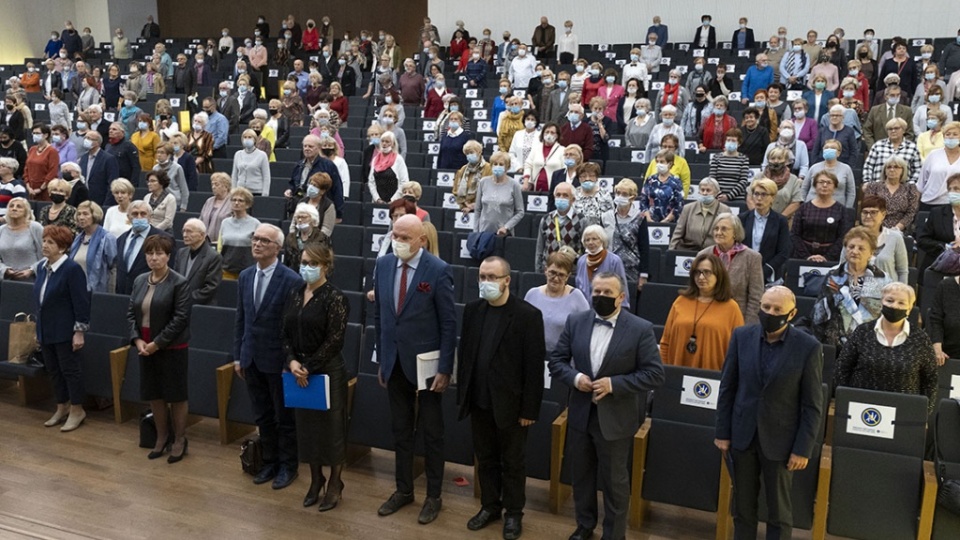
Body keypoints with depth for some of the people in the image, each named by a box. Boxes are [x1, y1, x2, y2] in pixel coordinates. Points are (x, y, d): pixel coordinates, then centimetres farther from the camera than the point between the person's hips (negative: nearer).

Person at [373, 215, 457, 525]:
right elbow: (379, 316, 8)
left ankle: (433, 496, 25)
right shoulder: (383, 264, 1)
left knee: (431, 432, 11)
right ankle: (403, 490, 33)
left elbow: (449, 324, -12)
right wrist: (382, 359, 8)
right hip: (395, 363, 5)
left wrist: (445, 369, -14)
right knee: (401, 430, 17)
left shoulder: (438, 271, -15)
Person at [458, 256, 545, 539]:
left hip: (510, 404, -4)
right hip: (479, 401, 5)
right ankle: (490, 506, 35)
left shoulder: (528, 315, -14)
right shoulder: (473, 309, 2)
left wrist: (529, 409, -13)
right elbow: (464, 353, 7)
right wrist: (462, 394, 6)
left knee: (512, 462, 12)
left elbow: (534, 366, -13)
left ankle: (513, 513, 28)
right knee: (485, 459, 17)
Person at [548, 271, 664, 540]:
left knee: (615, 480, 11)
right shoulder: (575, 321, -1)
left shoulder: (641, 329, -12)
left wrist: (614, 384, -21)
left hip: (615, 418, -4)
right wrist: (574, 377, -17)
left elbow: (654, 373, -13)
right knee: (582, 473, 20)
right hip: (580, 414, 4)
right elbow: (556, 360, 3)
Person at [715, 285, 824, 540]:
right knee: (743, 506, 15)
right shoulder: (742, 336, -4)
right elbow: (727, 388, 2)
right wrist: (723, 432, 1)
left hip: (779, 439, -2)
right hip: (742, 435, 3)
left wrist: (803, 449, -9)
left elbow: (812, 404, -8)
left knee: (779, 511, 13)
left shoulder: (808, 347, -12)